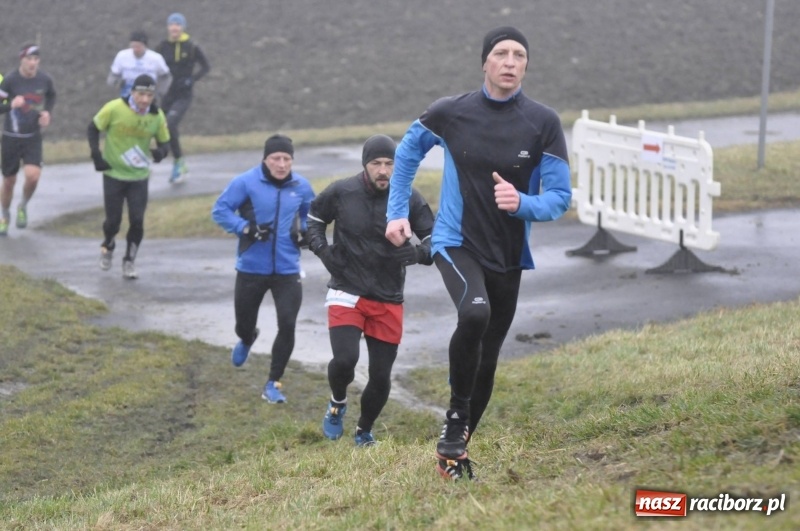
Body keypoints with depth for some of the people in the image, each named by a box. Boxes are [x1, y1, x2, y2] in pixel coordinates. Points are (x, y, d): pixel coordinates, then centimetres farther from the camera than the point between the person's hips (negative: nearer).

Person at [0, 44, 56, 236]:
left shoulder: (45, 80, -6)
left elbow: (52, 96, 17)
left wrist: (47, 112, -1)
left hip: (33, 137, 1)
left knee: (33, 176, -19)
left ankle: (23, 207, 12)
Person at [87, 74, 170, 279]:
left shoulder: (157, 116, -10)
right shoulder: (114, 109, -17)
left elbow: (164, 142, 2)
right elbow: (93, 128, -3)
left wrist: (161, 151, -21)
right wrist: (96, 155, -12)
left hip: (139, 176, 2)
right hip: (113, 174, -2)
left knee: (137, 221, -6)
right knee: (113, 220, 2)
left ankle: (129, 261, 14)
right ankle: (107, 248, 35)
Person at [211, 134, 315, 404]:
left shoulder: (301, 186, 0)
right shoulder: (246, 182, -12)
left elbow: (310, 215, 19)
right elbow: (220, 210, -9)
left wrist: (303, 231, -2)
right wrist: (245, 227, -22)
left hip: (287, 271, 1)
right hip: (251, 269, -1)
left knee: (287, 326, -10)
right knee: (244, 324, 14)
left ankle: (273, 383, 6)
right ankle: (246, 340, 55)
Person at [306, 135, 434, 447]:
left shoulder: (409, 199, -7)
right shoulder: (341, 193, -7)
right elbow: (313, 219, 12)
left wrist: (416, 253, -23)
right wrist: (323, 251, -5)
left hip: (389, 301, 2)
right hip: (346, 294, -2)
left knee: (381, 377, 4)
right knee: (344, 360, -21)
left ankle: (364, 433, 31)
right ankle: (337, 403, 13)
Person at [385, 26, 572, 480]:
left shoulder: (544, 123, -7)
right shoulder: (451, 113, -6)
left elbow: (560, 197, -5)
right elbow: (408, 152, 14)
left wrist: (522, 203, -25)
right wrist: (397, 213, 10)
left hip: (509, 257, 3)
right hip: (457, 243, -2)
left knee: (487, 360, 11)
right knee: (475, 311, -33)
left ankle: (455, 450, 30)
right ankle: (456, 419, -15)